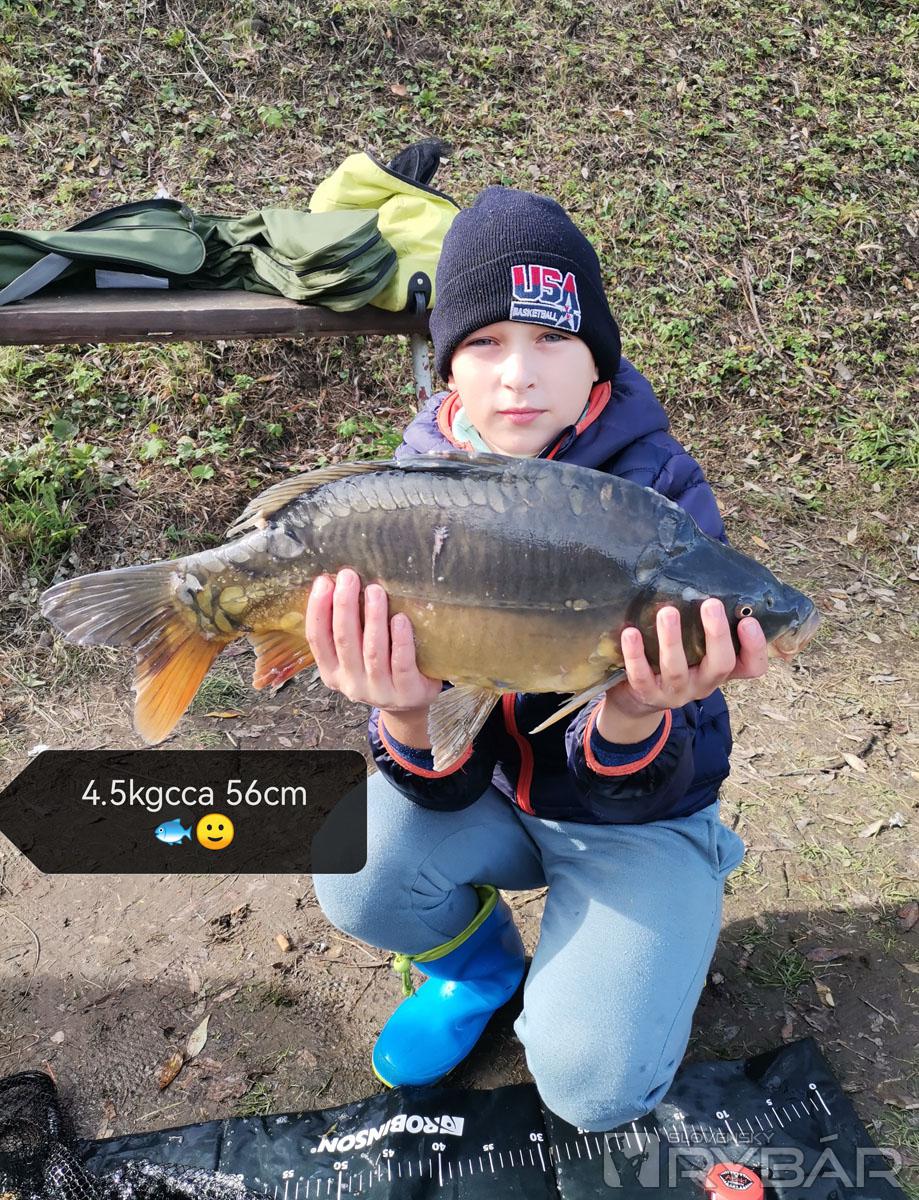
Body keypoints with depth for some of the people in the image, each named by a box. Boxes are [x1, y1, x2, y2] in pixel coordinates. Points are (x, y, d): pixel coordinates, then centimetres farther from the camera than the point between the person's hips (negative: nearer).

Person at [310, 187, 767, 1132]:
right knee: (360, 881, -24)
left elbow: (634, 787, -24)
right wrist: (411, 717, -41)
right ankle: (481, 962, 11)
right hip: (489, 788, 3)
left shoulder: (658, 487, -21)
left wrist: (631, 717, -48)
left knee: (590, 1087, -16)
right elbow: (449, 781, -18)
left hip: (637, 810, -2)